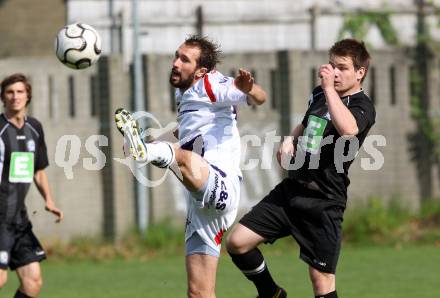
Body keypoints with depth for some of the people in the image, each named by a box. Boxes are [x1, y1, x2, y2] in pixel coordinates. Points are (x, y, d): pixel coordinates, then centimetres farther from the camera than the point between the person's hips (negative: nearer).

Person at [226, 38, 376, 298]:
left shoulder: (362, 106, -9)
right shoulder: (319, 95, 14)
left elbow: (348, 129, -34)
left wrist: (330, 89, -25)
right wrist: (289, 141, 12)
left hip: (323, 203, -7)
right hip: (291, 189, 7)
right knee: (237, 242, -1)